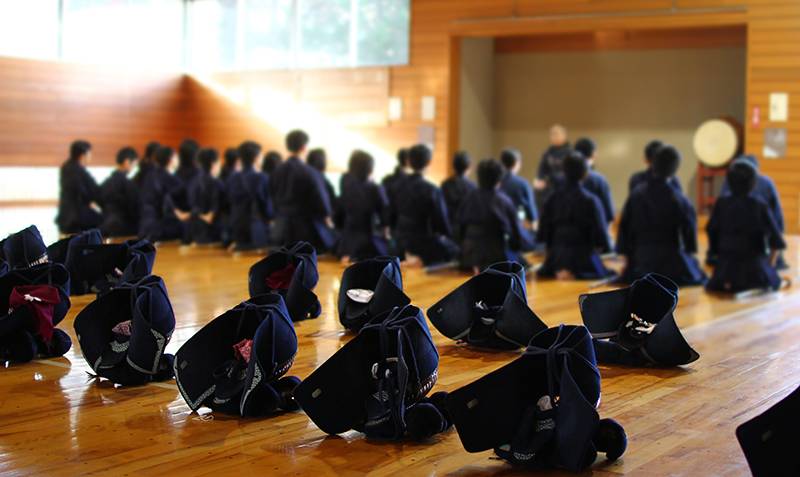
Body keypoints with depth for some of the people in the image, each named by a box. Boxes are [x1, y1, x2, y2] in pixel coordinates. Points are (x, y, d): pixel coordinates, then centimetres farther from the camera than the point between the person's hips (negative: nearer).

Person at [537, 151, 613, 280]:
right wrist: (606, 247, 12)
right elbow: (600, 235, -8)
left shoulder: (552, 199, 1)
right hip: (585, 262, -4)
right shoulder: (590, 200, -9)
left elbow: (542, 235, 2)